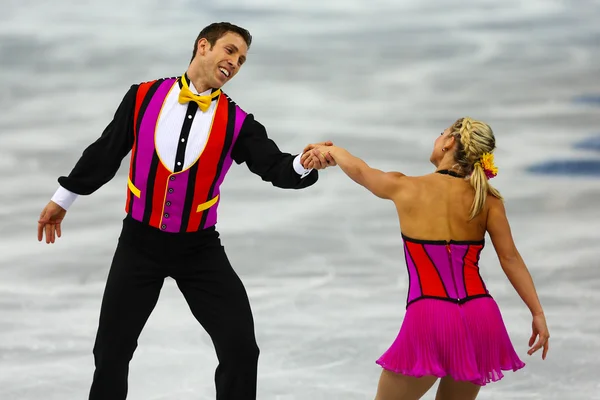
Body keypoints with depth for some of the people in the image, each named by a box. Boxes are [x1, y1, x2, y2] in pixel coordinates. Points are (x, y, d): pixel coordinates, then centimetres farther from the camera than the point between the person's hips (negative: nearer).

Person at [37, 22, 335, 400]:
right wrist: (63, 199, 15)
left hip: (199, 247, 0)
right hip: (140, 242, 0)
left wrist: (304, 165, -37)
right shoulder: (144, 97, -6)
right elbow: (105, 152, 5)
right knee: (111, 350, 5)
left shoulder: (236, 121, -5)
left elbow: (275, 167, -14)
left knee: (241, 348, -5)